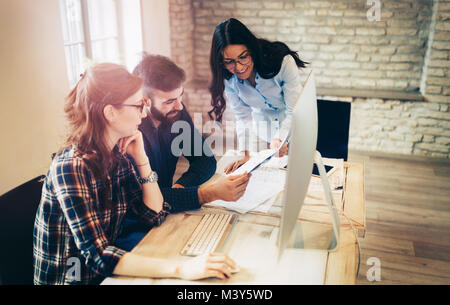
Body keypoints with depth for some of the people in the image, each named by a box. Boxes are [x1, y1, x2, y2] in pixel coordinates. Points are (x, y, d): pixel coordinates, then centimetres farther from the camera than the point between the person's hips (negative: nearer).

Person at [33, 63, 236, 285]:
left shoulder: (119, 155, -4)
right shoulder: (71, 167, -25)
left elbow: (155, 214, 0)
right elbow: (97, 256, -30)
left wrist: (141, 158, -11)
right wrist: (181, 269, -38)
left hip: (106, 272, 6)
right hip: (68, 278, -6)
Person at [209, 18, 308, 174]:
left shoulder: (283, 61, -29)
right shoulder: (228, 79, -17)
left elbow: (295, 112, -26)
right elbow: (243, 117, -9)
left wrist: (280, 139, -43)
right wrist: (245, 154, -21)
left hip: (293, 129, -2)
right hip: (261, 135, 2)